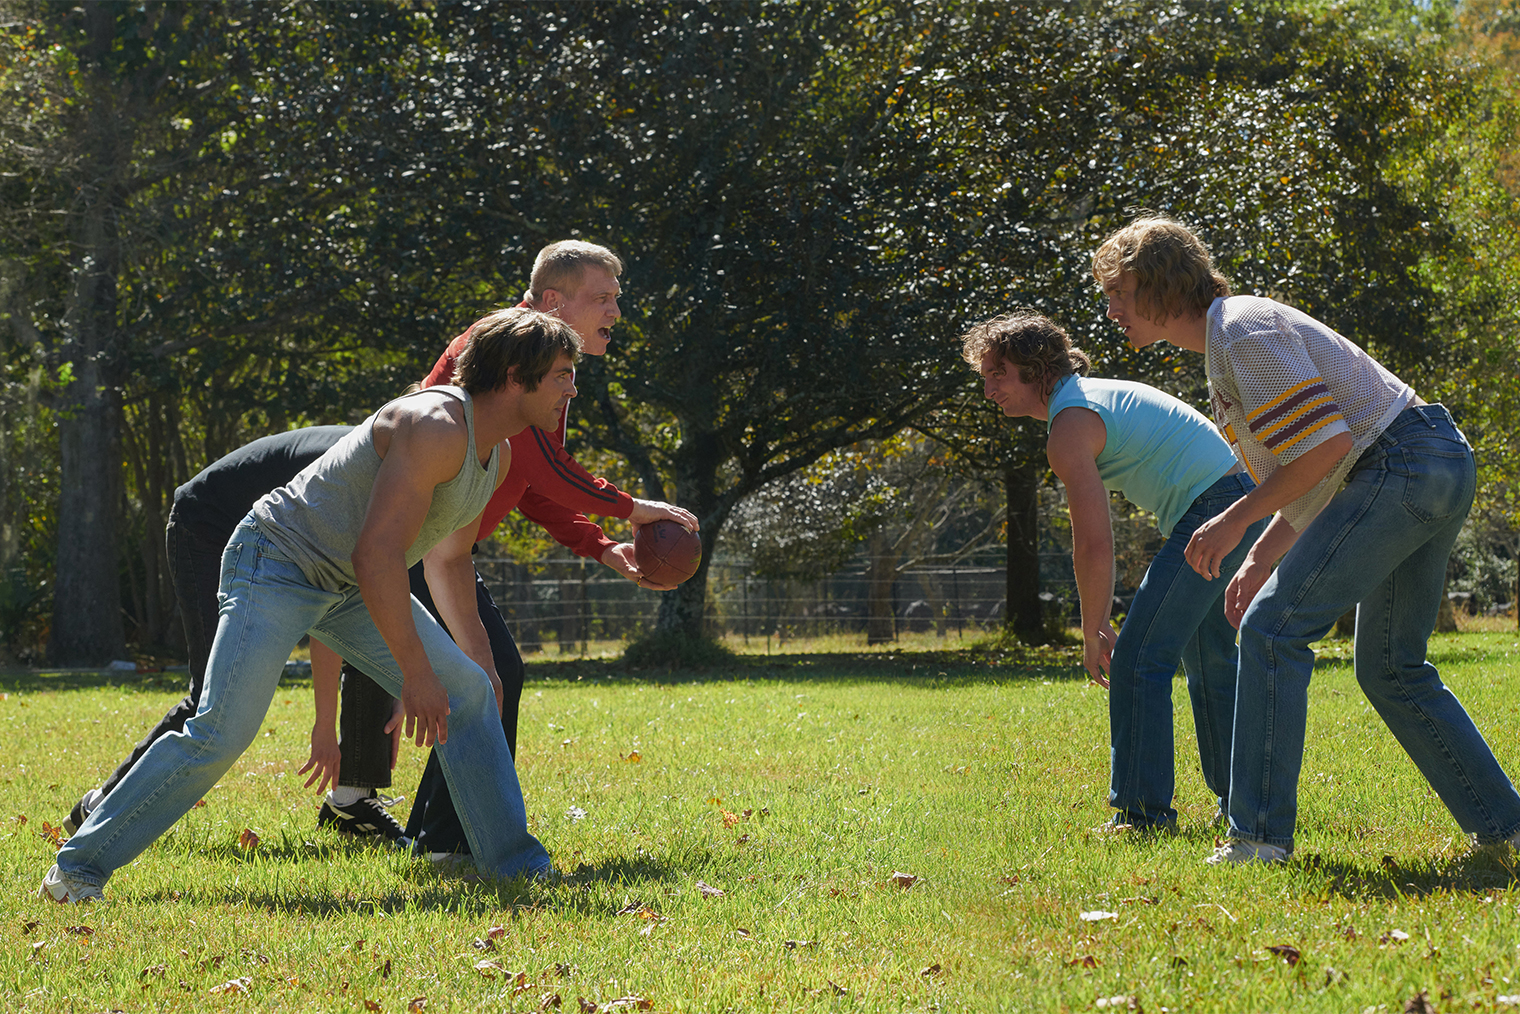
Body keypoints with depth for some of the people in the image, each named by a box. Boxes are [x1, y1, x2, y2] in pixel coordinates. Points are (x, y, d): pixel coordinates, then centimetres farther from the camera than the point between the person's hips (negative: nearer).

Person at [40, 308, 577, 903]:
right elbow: (376, 554, -30)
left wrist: (477, 656, 23)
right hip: (278, 563, -9)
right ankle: (82, 864, -8)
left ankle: (513, 863, 10)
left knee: (470, 693, 1)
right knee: (221, 734, -18)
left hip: (351, 587, 9)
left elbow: (448, 560, 22)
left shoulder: (497, 455, 6)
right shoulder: (435, 426, -25)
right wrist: (416, 674, -27)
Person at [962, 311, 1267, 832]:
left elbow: (1095, 545, -16)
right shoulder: (1096, 394, 19)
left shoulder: (1069, 428, -12)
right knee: (1210, 664, 19)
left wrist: (1093, 635, -7)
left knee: (1138, 658, -8)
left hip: (1210, 513, -10)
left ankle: (1143, 809, -9)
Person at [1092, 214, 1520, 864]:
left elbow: (1325, 442, -20)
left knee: (1273, 629, -11)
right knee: (1390, 668, 16)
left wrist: (1237, 519, -13)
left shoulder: (1244, 331, -12)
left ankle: (1260, 834, -13)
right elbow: (1310, 472, 25)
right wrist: (1260, 558, 17)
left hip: (1400, 463, -11)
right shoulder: (1224, 347, 21)